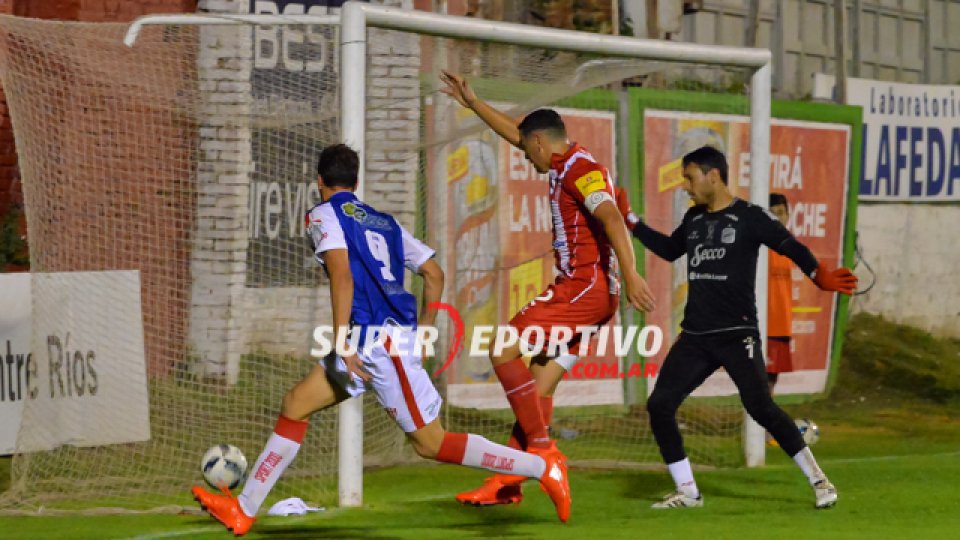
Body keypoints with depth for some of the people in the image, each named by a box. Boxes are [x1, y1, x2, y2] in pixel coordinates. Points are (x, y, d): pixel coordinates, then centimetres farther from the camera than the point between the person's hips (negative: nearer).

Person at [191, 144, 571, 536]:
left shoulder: (324, 214, -1)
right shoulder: (384, 222, 21)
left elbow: (342, 275, -16)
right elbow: (434, 273, 18)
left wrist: (342, 343, -21)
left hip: (377, 338, -9)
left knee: (431, 444, -4)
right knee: (294, 405, 11)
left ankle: (542, 465, -2)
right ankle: (243, 510, 10)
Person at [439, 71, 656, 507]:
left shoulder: (578, 167, -11)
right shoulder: (566, 164, 19)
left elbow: (611, 217, -25)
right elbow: (517, 134, 35)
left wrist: (629, 274, -35)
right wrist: (472, 103, 39)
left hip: (585, 287, -10)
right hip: (583, 291, 10)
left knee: (502, 351, -11)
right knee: (539, 385, 7)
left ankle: (542, 451, -12)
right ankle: (508, 482, 8)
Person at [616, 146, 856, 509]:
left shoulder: (749, 218, -7)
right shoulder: (694, 219, 13)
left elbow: (792, 248, -13)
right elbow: (669, 250, 30)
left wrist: (820, 276, -30)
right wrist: (630, 220, 24)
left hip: (737, 334, -7)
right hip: (695, 336, 7)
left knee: (761, 408, -16)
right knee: (659, 405, -3)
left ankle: (817, 479, -3)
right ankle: (687, 492, 8)